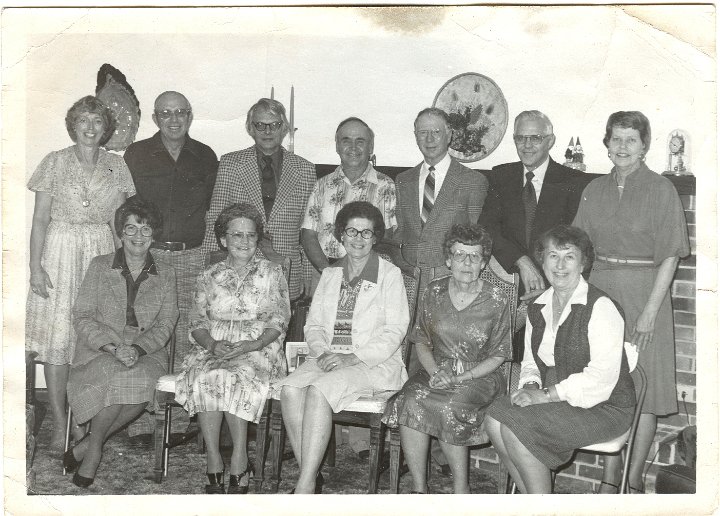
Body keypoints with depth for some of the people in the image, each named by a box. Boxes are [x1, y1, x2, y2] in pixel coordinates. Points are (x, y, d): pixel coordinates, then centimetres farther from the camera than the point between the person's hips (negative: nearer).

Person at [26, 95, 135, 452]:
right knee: (57, 337, -3)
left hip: (103, 254, 2)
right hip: (60, 251, -2)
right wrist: (35, 266, -7)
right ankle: (59, 422, 6)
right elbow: (40, 219, 0)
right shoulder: (55, 162, 2)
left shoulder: (117, 166, 8)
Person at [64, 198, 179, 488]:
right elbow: (82, 317, 1)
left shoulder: (165, 275, 11)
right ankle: (95, 446, -11)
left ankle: (89, 443, -12)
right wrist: (113, 348, -16)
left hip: (147, 353, 1)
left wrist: (137, 349, -17)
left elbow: (165, 325, 3)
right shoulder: (100, 267, 8)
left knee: (142, 381, -33)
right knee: (114, 375, -35)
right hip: (99, 351, -1)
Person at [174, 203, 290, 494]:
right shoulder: (209, 277, 17)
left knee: (234, 377, -34)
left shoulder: (271, 273, 10)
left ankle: (239, 460, -25)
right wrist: (212, 344, -11)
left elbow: (279, 320, 2)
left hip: (259, 349, -2)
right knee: (203, 378, -31)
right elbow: (197, 322, 10)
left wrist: (254, 344, -15)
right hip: (213, 348, 2)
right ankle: (214, 464, -26)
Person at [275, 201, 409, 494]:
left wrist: (353, 358, -16)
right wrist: (321, 352, -6)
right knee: (290, 389, -26)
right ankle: (311, 476, -20)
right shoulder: (330, 274, 19)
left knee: (318, 390, -32)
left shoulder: (390, 274, 3)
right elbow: (313, 323, 16)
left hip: (374, 363, -4)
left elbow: (394, 331, -5)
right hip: (328, 358, 5)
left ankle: (305, 486, -28)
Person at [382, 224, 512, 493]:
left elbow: (498, 355, 0)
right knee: (410, 401, -28)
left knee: (448, 408, -33)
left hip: (479, 376, -3)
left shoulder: (496, 301, -5)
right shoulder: (434, 292, 4)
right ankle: (419, 488, -20)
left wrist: (461, 378, -13)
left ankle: (461, 488, -13)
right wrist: (435, 372, -9)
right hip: (436, 370, 3)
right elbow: (421, 342, 10)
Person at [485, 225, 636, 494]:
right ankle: (531, 495, -2)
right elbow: (531, 362, 17)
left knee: (514, 426, -23)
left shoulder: (600, 307, -13)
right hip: (553, 401, 7)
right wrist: (530, 386, -6)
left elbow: (601, 377, -19)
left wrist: (546, 394, -20)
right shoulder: (537, 308, 10)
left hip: (604, 408, -7)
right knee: (494, 418, -15)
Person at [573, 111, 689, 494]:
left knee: (642, 390, 3)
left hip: (643, 294, -4)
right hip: (598, 294, 4)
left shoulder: (661, 190, -4)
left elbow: (669, 257, -8)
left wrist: (650, 311, -15)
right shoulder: (594, 190, 9)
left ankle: (634, 481, 16)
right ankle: (609, 478, 20)